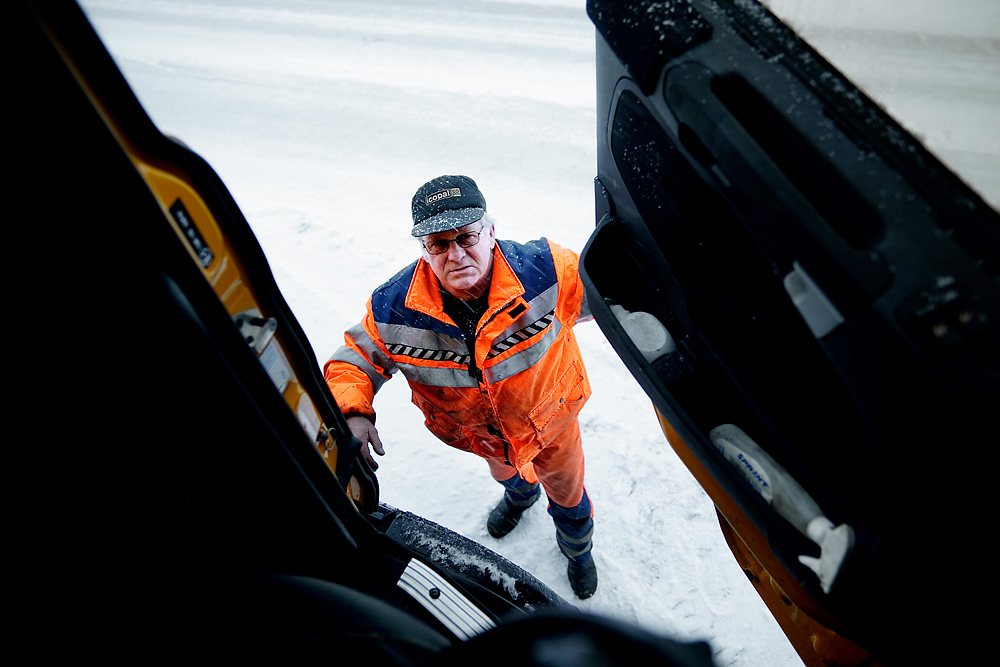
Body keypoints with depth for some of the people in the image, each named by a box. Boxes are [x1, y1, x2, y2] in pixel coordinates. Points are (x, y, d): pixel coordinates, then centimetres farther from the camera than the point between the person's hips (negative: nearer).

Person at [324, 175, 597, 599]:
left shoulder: (546, 270, -35)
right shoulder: (392, 310, -31)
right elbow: (353, 362, -17)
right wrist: (352, 413, -33)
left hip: (550, 417, -1)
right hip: (478, 432, 2)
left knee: (566, 489, 28)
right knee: (503, 471, 37)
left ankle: (577, 547, 66)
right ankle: (520, 492, 79)